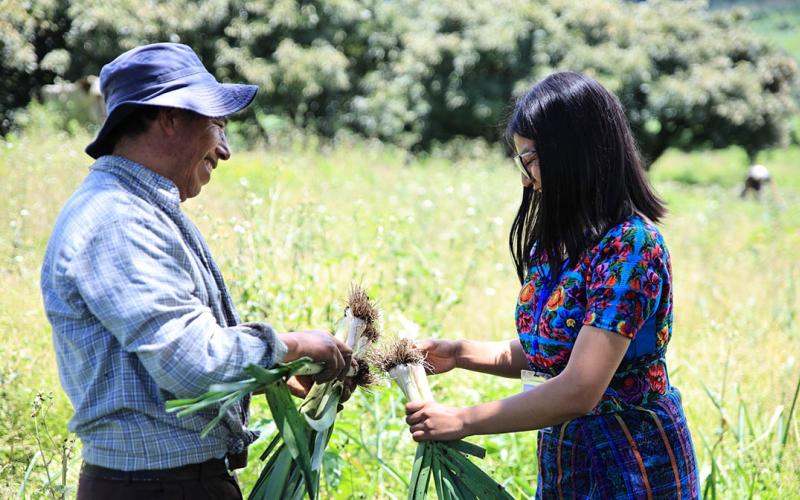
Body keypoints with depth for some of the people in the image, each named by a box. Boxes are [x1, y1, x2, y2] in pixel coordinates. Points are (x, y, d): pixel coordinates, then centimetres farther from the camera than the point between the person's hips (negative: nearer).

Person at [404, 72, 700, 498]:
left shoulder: (630, 247, -20)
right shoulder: (556, 243, 7)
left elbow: (579, 390, -26)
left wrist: (462, 421, -20)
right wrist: (461, 354, 0)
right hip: (562, 462, 7)